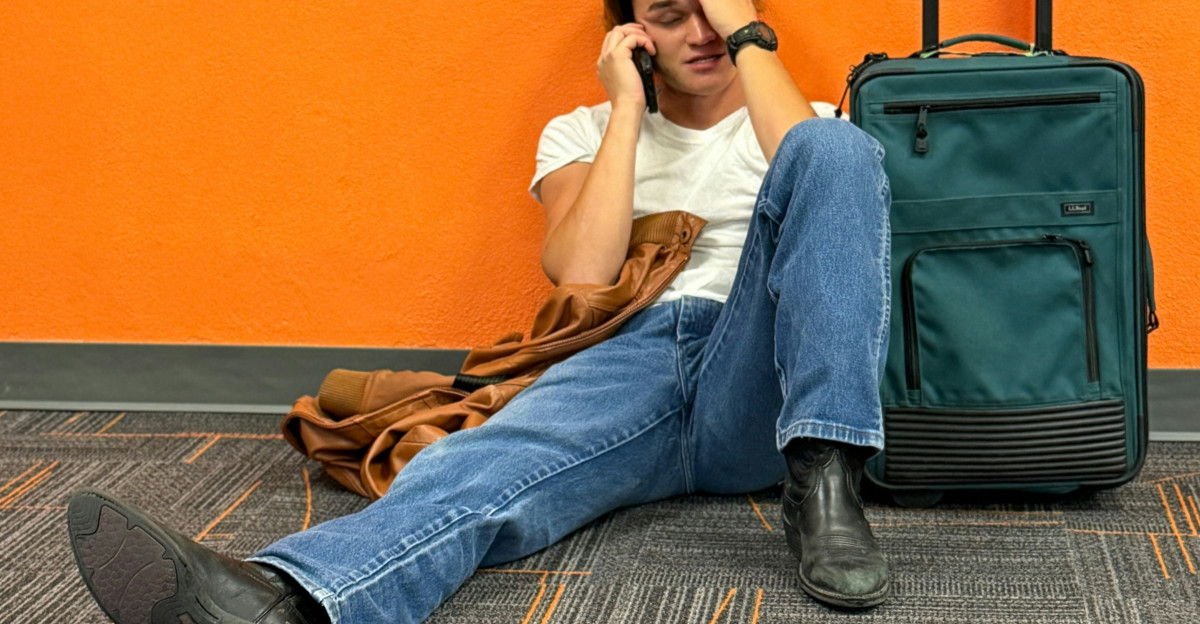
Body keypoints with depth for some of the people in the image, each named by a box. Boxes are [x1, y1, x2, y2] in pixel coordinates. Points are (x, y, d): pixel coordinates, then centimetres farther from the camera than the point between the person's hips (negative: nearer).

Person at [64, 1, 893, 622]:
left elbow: (818, 177, -5)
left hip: (759, 385, 0)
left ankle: (824, 488, -36)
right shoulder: (582, 133, 23)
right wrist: (627, 106, 5)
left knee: (839, 151, -24)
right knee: (488, 465, -34)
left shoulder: (802, 116, 23)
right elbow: (582, 273, 2)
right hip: (631, 361, 0)